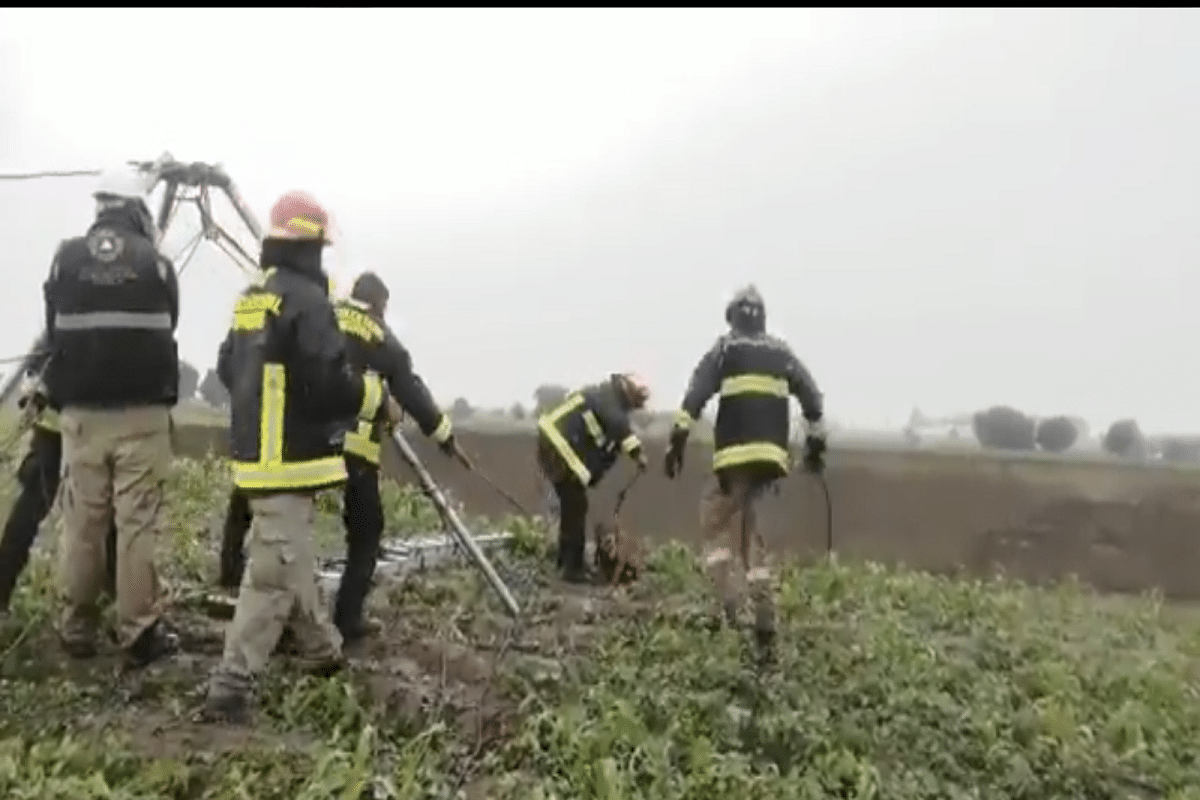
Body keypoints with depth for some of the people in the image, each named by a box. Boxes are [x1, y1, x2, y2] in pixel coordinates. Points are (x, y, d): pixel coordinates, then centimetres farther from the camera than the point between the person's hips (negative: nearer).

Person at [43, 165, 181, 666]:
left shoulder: (65, 259, 4)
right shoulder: (155, 262, -3)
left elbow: (54, 333, 9)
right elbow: (164, 331, 6)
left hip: (80, 412, 3)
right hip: (143, 412, -3)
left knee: (81, 526, 10)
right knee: (138, 525, 0)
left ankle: (77, 630, 19)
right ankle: (140, 633, 4)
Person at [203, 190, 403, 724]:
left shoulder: (250, 299, 12)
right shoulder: (307, 298, -16)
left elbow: (229, 368, 19)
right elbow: (329, 382, -22)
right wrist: (379, 402, -6)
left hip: (255, 452, 10)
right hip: (291, 457, -10)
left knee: (290, 560, 20)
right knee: (274, 573, -5)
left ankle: (323, 651, 37)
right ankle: (230, 687, -3)